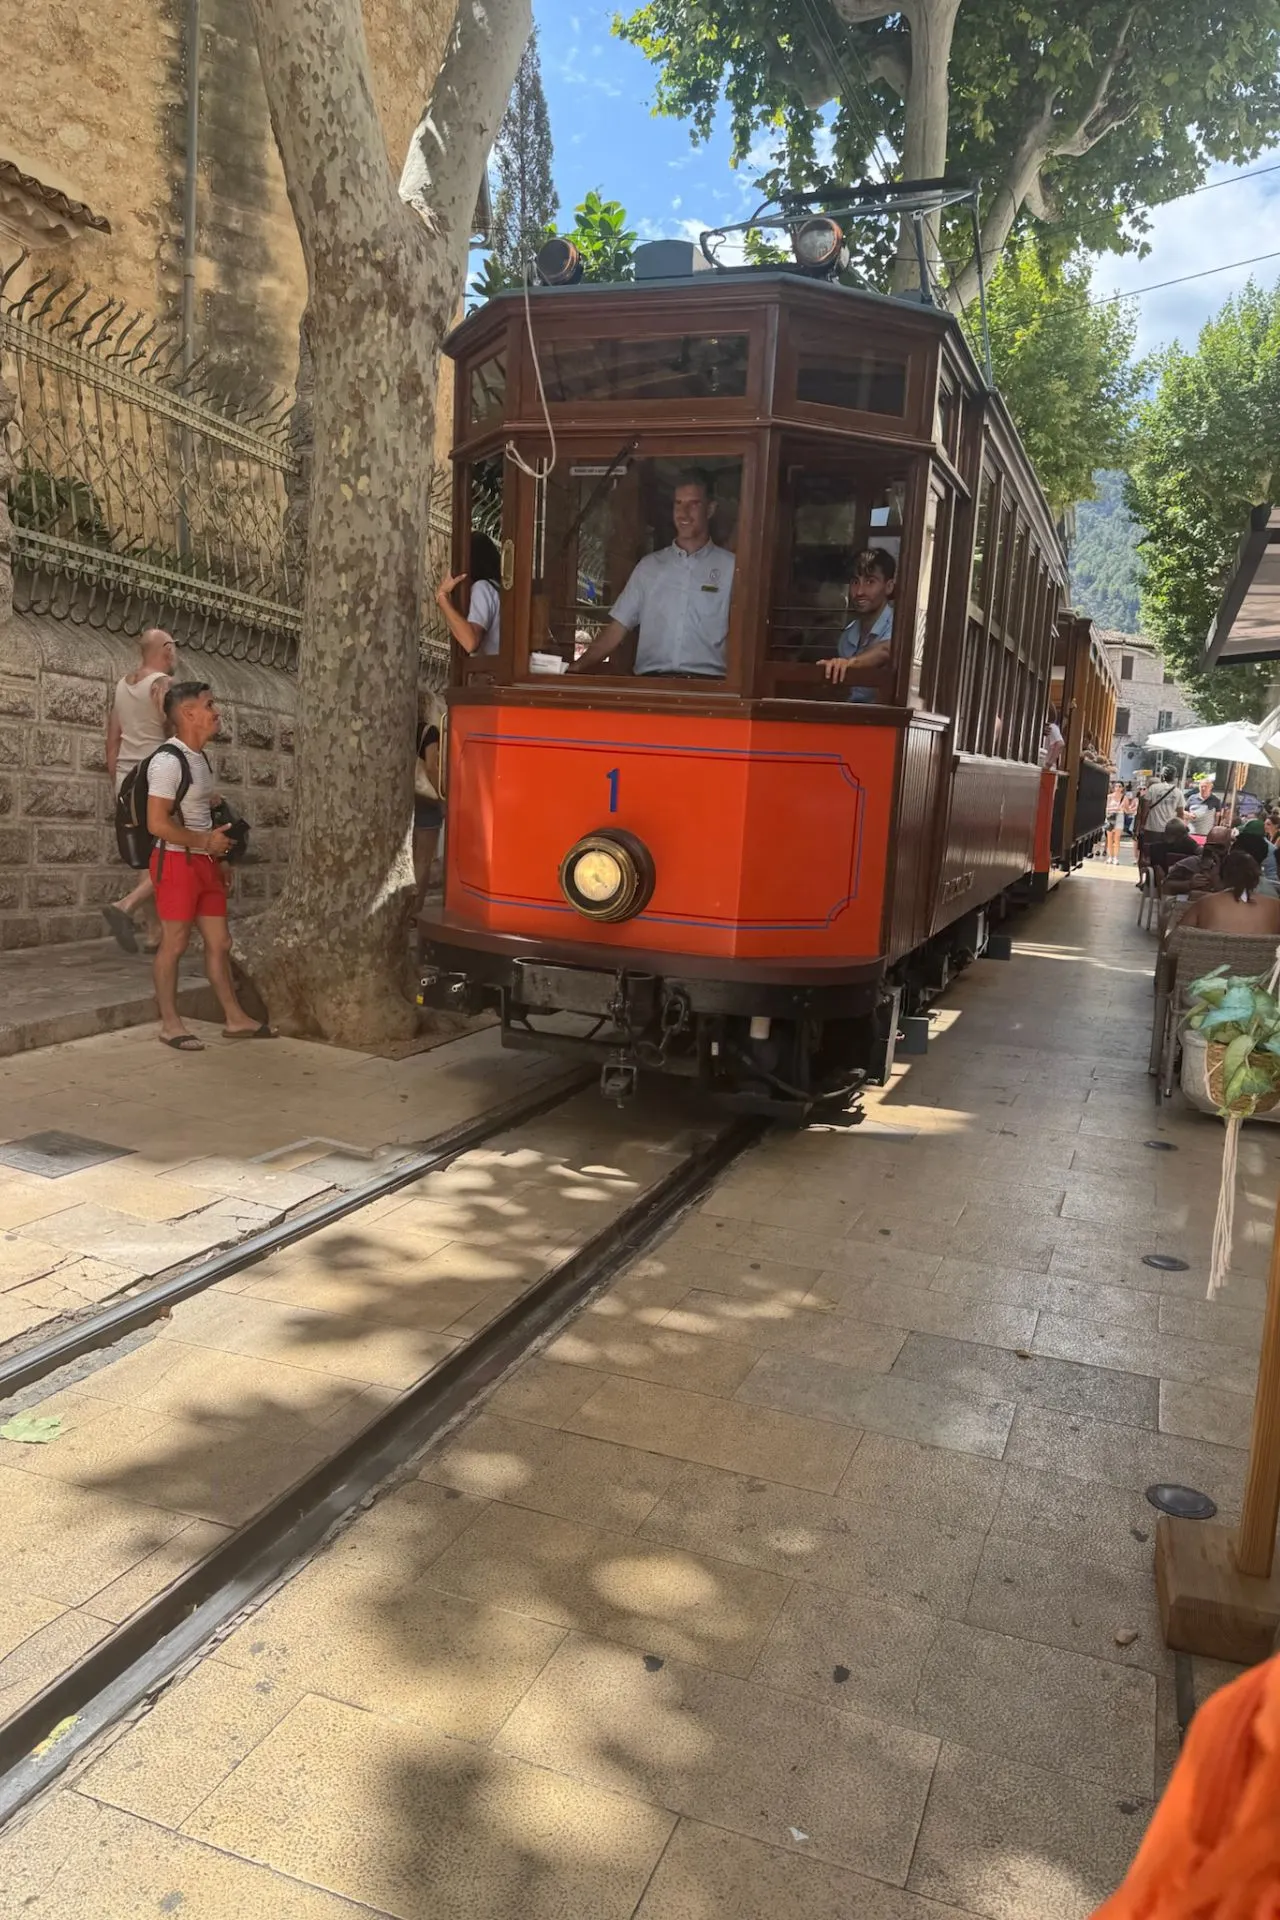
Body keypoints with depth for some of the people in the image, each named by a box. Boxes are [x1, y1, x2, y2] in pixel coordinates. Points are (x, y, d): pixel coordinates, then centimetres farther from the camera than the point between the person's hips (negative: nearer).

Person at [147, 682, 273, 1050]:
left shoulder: (200, 758, 13)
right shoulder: (168, 761, -16)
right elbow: (157, 823, -21)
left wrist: (219, 842, 12)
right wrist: (205, 841, -14)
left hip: (205, 861, 9)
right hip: (176, 860, -9)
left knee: (219, 942, 11)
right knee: (174, 943, -1)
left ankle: (235, 1019, 19)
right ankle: (170, 1024, 10)